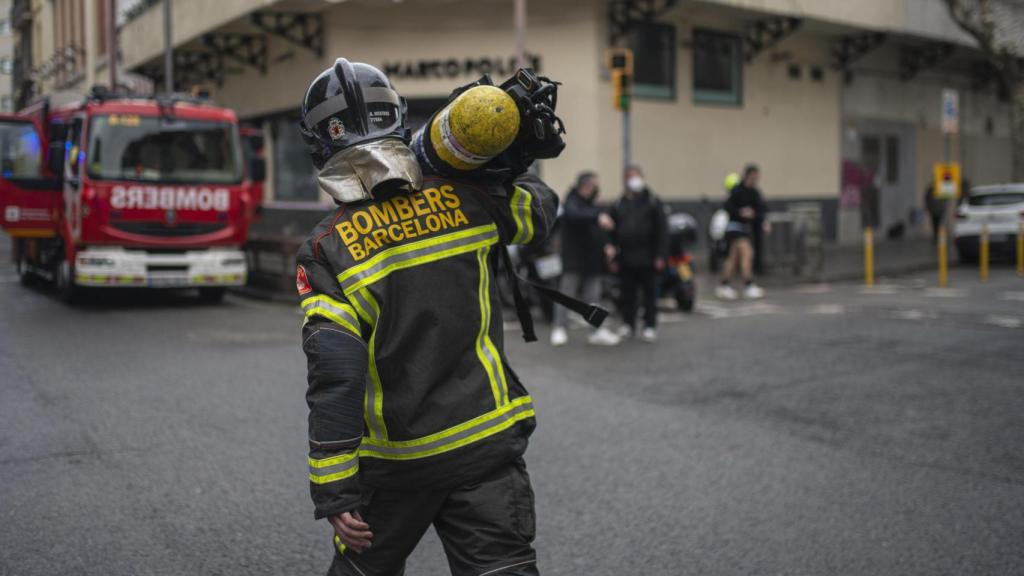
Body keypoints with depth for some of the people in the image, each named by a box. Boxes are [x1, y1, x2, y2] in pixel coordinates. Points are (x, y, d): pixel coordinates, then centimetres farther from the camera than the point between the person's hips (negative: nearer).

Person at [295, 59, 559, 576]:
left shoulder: (326, 250, -10)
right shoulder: (464, 197, -5)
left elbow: (334, 377, -15)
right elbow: (540, 209, 14)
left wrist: (333, 490, -11)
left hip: (396, 460, -1)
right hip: (486, 443, 1)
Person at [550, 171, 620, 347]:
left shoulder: (594, 206, 17)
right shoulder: (572, 202, -7)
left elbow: (600, 230, 20)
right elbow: (575, 215, -30)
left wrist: (606, 245, 0)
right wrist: (598, 217, -45)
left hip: (593, 260, 7)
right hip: (573, 260, -7)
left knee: (593, 296, 8)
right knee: (566, 293, -4)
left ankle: (597, 332, 12)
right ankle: (559, 329, 3)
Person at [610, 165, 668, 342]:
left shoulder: (652, 202, 0)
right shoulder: (620, 204, 9)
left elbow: (662, 231, -4)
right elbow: (613, 230, 11)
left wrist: (661, 256, -10)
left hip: (647, 258, -3)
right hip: (626, 258, 3)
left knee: (649, 293, 3)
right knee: (627, 293, 9)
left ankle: (650, 326, 10)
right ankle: (628, 323, 20)